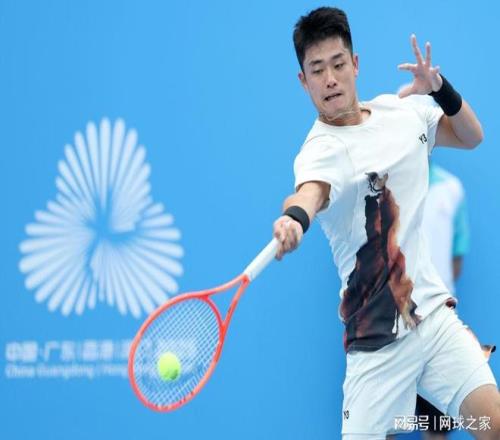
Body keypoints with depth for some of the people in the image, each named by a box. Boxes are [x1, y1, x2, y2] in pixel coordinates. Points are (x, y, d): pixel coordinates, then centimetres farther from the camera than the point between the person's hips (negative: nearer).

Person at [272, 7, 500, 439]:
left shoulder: (401, 110, 6)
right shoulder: (321, 149, -16)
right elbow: (310, 191, -38)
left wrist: (441, 88, -1)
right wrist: (293, 218, -63)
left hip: (434, 311, 5)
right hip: (378, 337, -5)